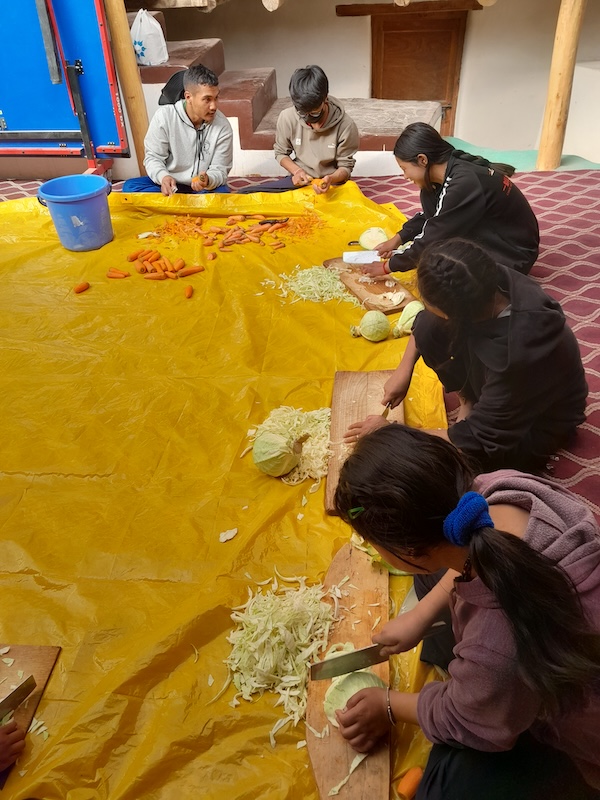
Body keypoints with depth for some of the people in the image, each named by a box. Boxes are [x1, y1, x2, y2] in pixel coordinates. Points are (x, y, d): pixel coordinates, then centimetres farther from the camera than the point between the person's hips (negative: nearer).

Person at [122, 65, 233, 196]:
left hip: (204, 189, -1)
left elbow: (220, 170, -8)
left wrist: (208, 181, -34)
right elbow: (153, 157, -7)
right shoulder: (164, 116, -12)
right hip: (170, 185, 2)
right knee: (130, 186, -23)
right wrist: (163, 177, -31)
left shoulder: (223, 127, -11)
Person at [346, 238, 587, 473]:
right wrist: (404, 370, -12)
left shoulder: (517, 354, -44)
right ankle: (468, 400, 4)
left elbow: (477, 441, -31)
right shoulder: (490, 281, -27)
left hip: (539, 421, -6)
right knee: (429, 327, -17)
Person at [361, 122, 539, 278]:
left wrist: (387, 266, -15)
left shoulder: (464, 185, -31)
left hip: (512, 252, -8)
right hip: (489, 237, 8)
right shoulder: (450, 169, -5)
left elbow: (433, 239, -25)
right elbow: (429, 215, 13)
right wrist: (398, 239, 6)